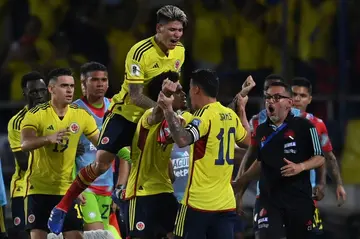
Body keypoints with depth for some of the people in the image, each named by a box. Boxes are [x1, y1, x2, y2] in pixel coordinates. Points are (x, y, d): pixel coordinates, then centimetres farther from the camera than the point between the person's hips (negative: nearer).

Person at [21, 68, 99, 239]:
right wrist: (49, 138, -45)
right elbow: (25, 144, -27)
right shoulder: (36, 115, -10)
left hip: (68, 189, 3)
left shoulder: (81, 115, 1)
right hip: (39, 188, -3)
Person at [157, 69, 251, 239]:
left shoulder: (204, 114, -13)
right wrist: (242, 112, 38)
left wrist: (169, 111, -27)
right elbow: (247, 141, 27)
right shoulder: (230, 115, 9)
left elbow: (182, 140, -31)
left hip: (198, 202, -7)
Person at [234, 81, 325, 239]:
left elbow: (320, 158, -3)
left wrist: (300, 167, -20)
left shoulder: (303, 126, -5)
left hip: (299, 199, -3)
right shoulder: (261, 130, 9)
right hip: (269, 199, 3)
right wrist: (239, 183, 20)